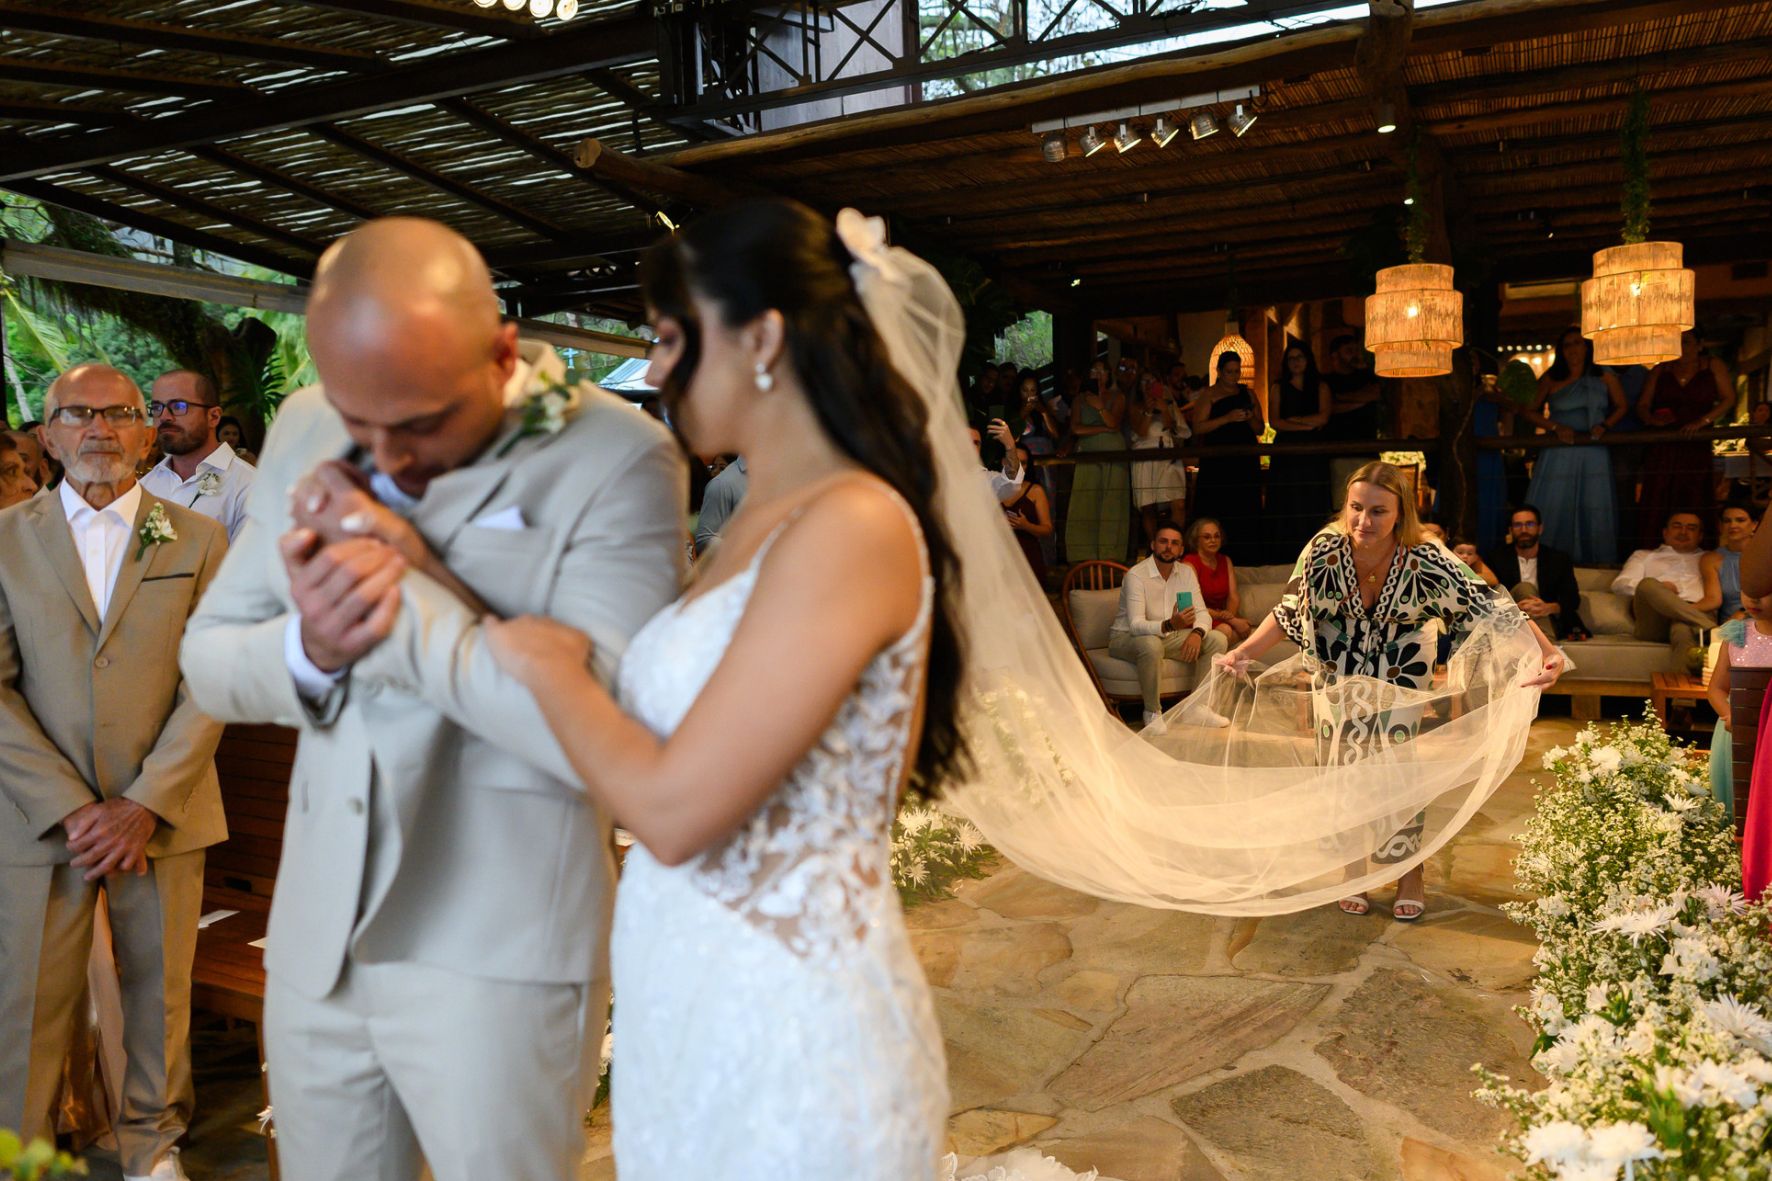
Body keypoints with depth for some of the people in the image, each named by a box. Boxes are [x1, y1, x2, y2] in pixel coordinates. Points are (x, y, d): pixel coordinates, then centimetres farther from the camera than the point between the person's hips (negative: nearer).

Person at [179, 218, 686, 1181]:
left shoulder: (618, 459, -16)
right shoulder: (303, 431, 2)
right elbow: (208, 659, 7)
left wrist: (405, 581, -21)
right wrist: (307, 648, -15)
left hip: (501, 957, -5)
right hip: (316, 938, 6)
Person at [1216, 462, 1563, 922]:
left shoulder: (1427, 563, -31)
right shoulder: (1323, 551, -26)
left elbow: (1494, 611, -27)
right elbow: (1290, 612, -11)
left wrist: (1547, 652, -42)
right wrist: (1241, 654, -19)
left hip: (1400, 677, -1)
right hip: (1339, 673, 2)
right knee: (1343, 768, 8)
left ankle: (1411, 877, 21)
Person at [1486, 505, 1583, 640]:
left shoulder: (1559, 559, 9)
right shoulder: (1498, 559, 7)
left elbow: (1573, 599, 1)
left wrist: (1549, 608, -23)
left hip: (1548, 621, -1)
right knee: (1524, 588, -27)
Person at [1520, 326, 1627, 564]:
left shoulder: (1603, 378, 10)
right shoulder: (1550, 380, 5)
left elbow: (1621, 407, 17)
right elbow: (1528, 411, 5)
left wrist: (1604, 425, -2)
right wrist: (1556, 427, -7)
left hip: (1594, 454, 2)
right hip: (1559, 453, -1)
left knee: (1594, 509, -1)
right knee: (1553, 509, -5)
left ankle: (1597, 564, 5)